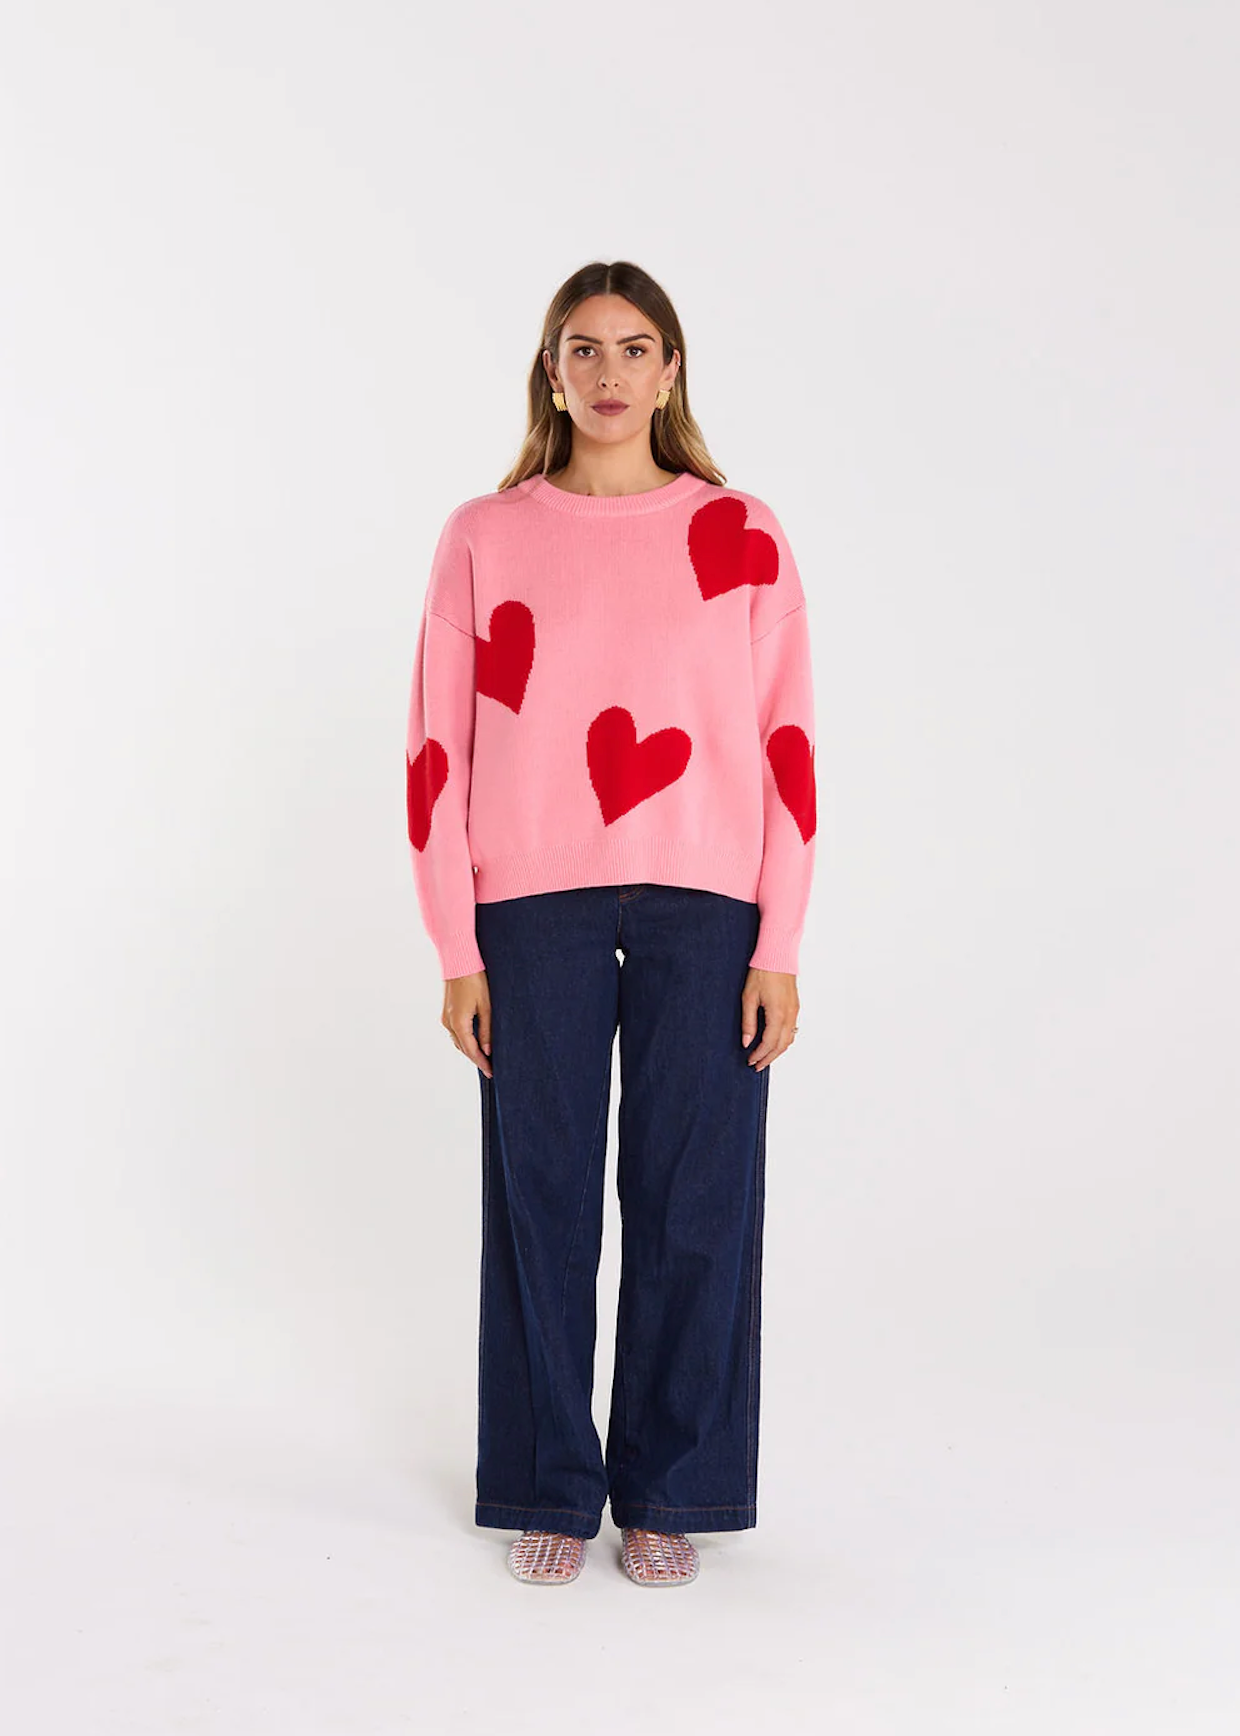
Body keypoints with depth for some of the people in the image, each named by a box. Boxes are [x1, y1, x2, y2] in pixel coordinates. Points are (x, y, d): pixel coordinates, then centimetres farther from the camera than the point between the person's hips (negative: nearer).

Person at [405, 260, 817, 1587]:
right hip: (534, 906, 0)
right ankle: (550, 1490, 21)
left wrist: (779, 949, -2)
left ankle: (667, 1490, 21)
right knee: (540, 1201, 5)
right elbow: (438, 748, 4)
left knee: (693, 1204, 4)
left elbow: (787, 744, 3)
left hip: (704, 904, 0)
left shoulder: (740, 534, 5)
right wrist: (458, 951, -1)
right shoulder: (484, 537, 5)